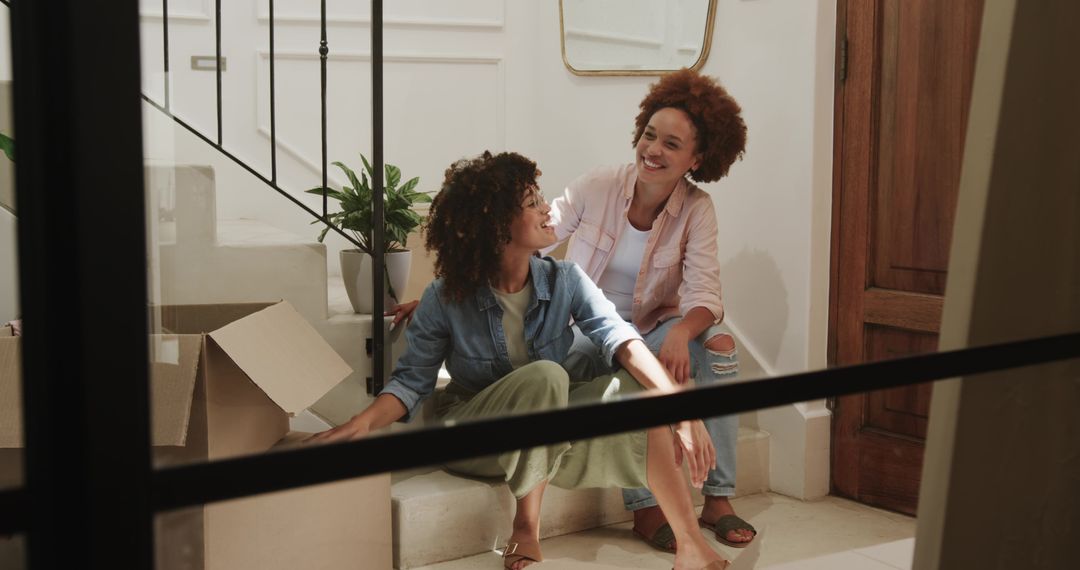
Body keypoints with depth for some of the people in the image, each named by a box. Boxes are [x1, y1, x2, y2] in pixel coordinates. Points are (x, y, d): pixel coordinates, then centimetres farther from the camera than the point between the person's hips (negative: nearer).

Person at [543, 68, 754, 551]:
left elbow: (703, 293, -17)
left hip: (650, 330, 2)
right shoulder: (596, 188, -11)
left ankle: (718, 500, -20)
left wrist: (681, 332, -41)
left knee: (719, 343, -25)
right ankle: (646, 509, -23)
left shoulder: (696, 210, -7)